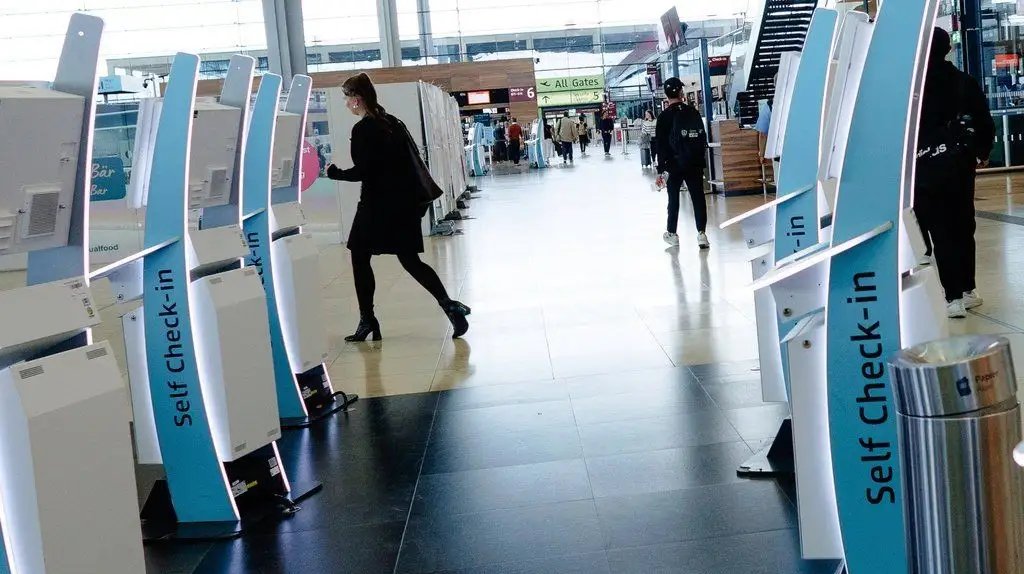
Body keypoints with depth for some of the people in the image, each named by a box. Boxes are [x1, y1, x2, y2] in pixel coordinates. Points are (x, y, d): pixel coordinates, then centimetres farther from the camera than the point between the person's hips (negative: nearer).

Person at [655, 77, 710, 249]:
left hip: (674, 165, -2)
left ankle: (671, 234, 21)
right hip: (695, 164, 2)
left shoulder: (664, 116, -8)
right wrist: (702, 161, 15)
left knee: (673, 198, 11)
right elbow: (703, 138, 7)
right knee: (698, 197, 2)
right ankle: (701, 233, -5)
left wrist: (661, 171, -6)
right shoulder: (694, 112, 2)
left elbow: (661, 146, -9)